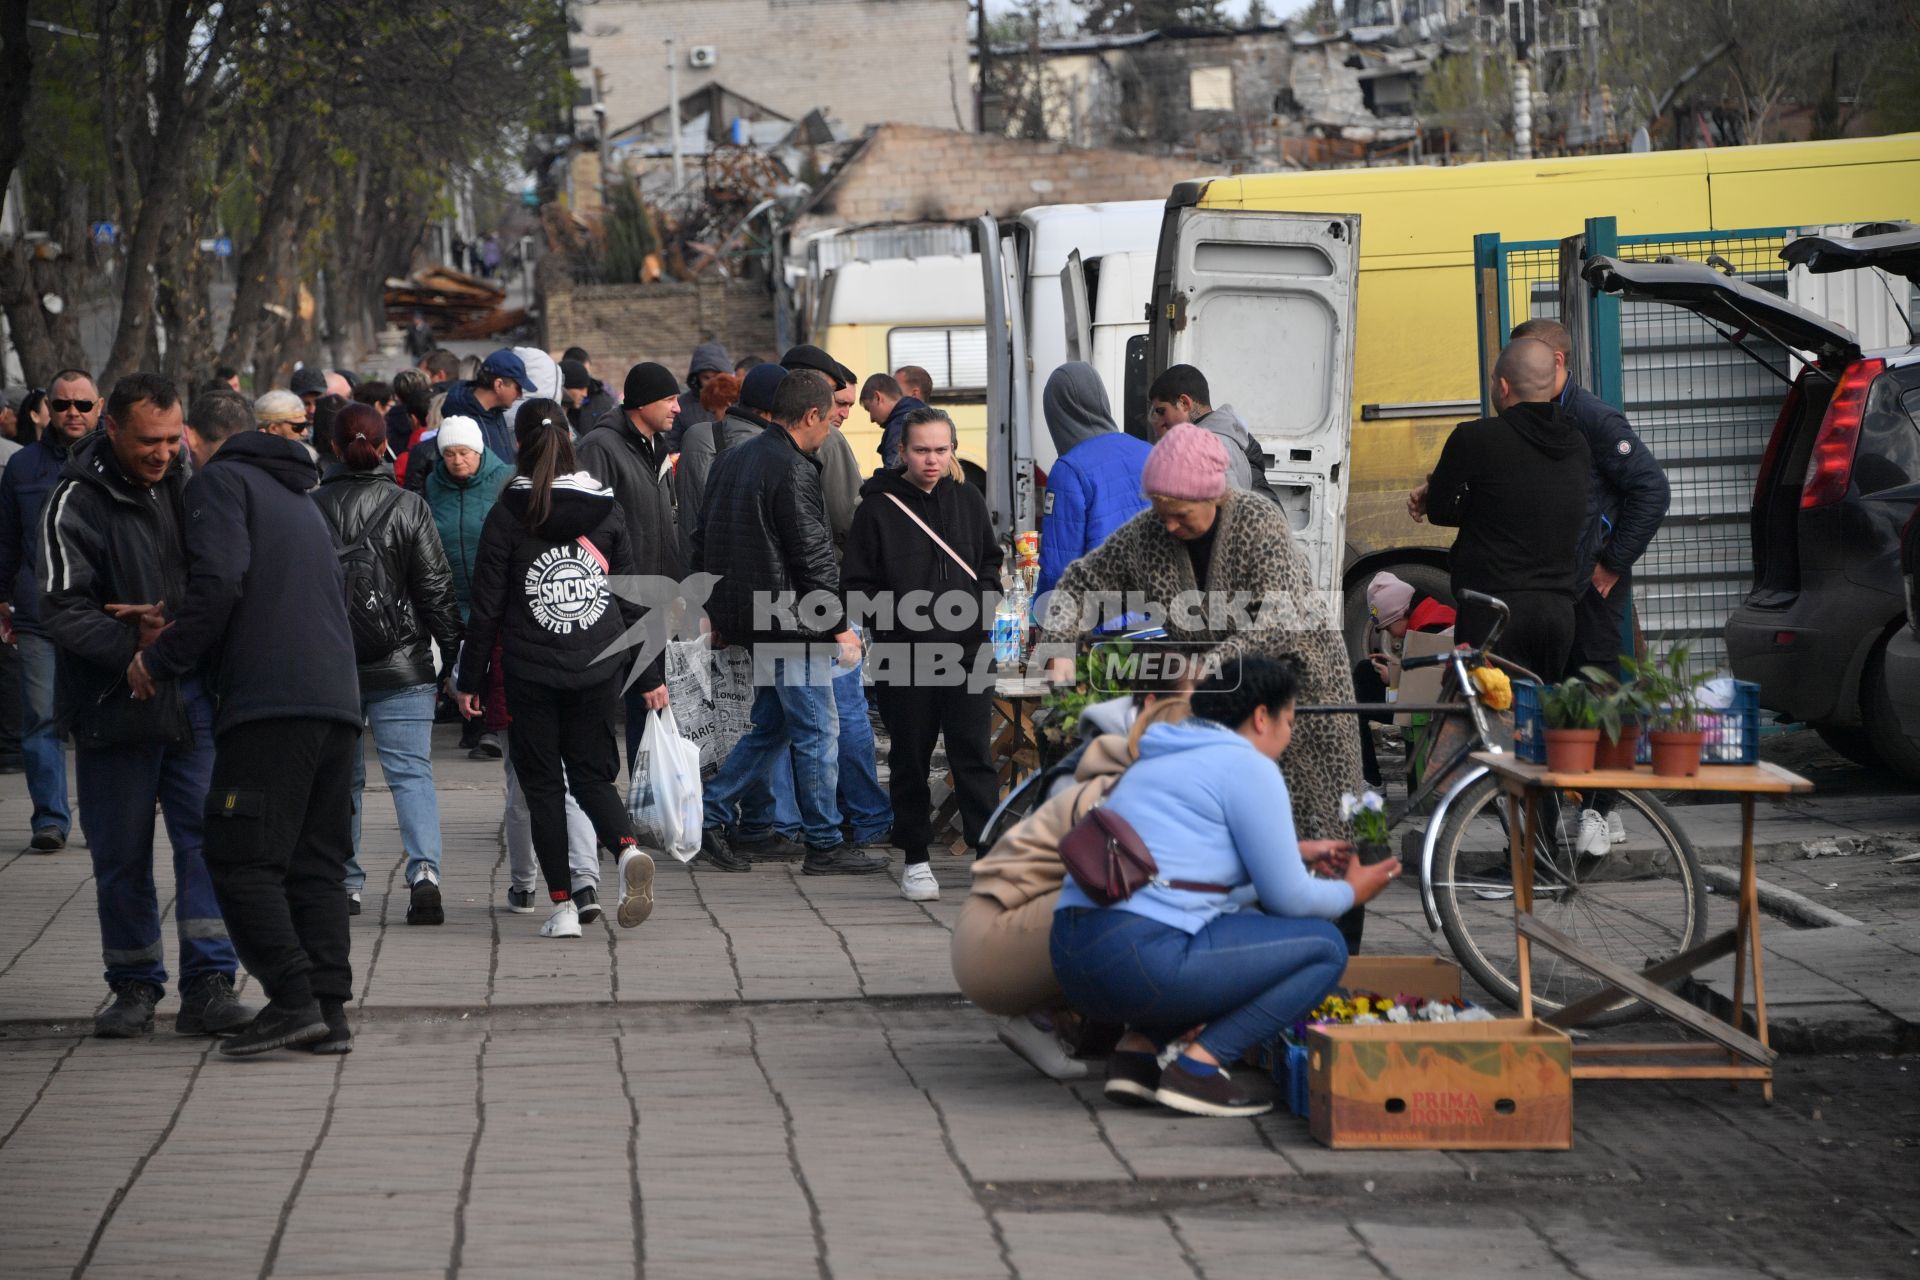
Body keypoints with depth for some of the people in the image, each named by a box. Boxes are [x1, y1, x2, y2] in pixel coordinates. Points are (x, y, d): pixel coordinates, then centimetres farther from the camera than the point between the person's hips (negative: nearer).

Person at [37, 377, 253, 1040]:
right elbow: (62, 609, -15)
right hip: (115, 706, -3)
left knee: (207, 840, -5)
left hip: (195, 701, 3)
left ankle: (208, 986, -3)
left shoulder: (190, 486, 6)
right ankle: (135, 986, 18)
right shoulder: (75, 503, -7)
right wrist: (136, 648, -27)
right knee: (122, 857, 6)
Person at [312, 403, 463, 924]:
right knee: (411, 771, -2)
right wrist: (455, 655, 4)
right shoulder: (409, 507, -5)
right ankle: (424, 872, -19)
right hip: (400, 666, -2)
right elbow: (436, 588, -3)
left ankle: (344, 884, 15)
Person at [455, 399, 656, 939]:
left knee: (542, 782, 8)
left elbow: (487, 605, -5)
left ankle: (564, 904, 3)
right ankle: (628, 849, -16)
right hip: (599, 670, 3)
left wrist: (471, 677, 3)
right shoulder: (607, 508, 2)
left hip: (531, 671, -3)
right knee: (592, 772, 14)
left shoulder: (508, 514, -7)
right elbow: (631, 595, 6)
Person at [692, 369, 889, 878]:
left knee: (772, 723, 17)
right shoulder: (794, 470, -15)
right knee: (817, 729, -1)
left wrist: (712, 609, 25)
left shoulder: (731, 460, 13)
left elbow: (703, 541, 19)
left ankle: (709, 817, 13)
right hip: (785, 622, -9)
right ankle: (825, 846, 3)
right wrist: (841, 626, -12)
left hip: (741, 616, 9)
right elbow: (813, 558, -18)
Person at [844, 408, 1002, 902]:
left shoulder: (968, 500, 7)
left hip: (967, 648, 2)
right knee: (910, 758, 7)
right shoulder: (879, 507, -3)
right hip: (903, 653, -1)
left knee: (973, 754, -2)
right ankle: (916, 859, 16)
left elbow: (990, 561, 19)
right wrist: (894, 613, -15)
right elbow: (858, 582, 0)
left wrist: (982, 607, 2)